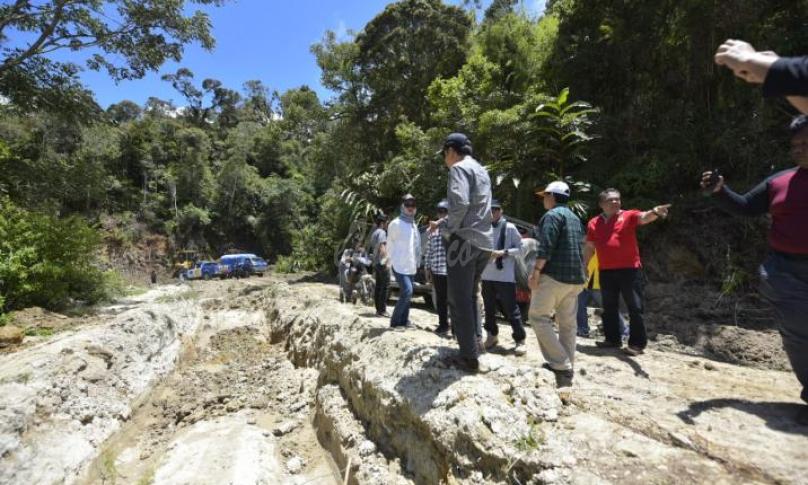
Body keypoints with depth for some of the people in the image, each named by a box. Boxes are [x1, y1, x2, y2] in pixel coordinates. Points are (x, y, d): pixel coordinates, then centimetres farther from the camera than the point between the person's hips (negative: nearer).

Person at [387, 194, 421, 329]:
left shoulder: (414, 225, 15)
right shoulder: (396, 224, -7)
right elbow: (390, 245, -3)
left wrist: (417, 262, 15)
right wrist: (392, 261, -3)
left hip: (411, 266, 8)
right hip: (399, 265, -8)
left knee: (406, 294, 11)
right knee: (407, 292, -17)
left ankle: (404, 321, 20)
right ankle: (395, 321, -5)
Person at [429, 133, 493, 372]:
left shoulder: (460, 167, -6)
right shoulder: (482, 171, 22)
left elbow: (460, 203, -22)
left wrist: (449, 227, -7)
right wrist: (441, 223, 32)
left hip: (465, 241, -9)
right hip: (484, 242, 9)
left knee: (459, 300, -3)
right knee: (470, 297, 19)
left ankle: (470, 358, 1)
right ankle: (474, 342, 27)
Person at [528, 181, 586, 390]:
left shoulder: (553, 215, -7)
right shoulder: (575, 218, 21)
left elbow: (546, 246, -18)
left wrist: (535, 272, -17)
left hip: (554, 275, -9)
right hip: (575, 278, 9)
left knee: (539, 317, -3)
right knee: (568, 322, 10)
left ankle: (561, 364, -9)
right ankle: (567, 368, 15)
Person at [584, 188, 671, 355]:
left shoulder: (628, 216, 1)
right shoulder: (594, 223, 9)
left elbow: (644, 217, -21)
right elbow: (590, 248, 17)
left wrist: (655, 212, -43)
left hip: (629, 269, -3)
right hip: (606, 272, 4)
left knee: (635, 307, 0)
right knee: (609, 307, 13)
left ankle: (637, 343, 8)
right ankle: (613, 339, 26)